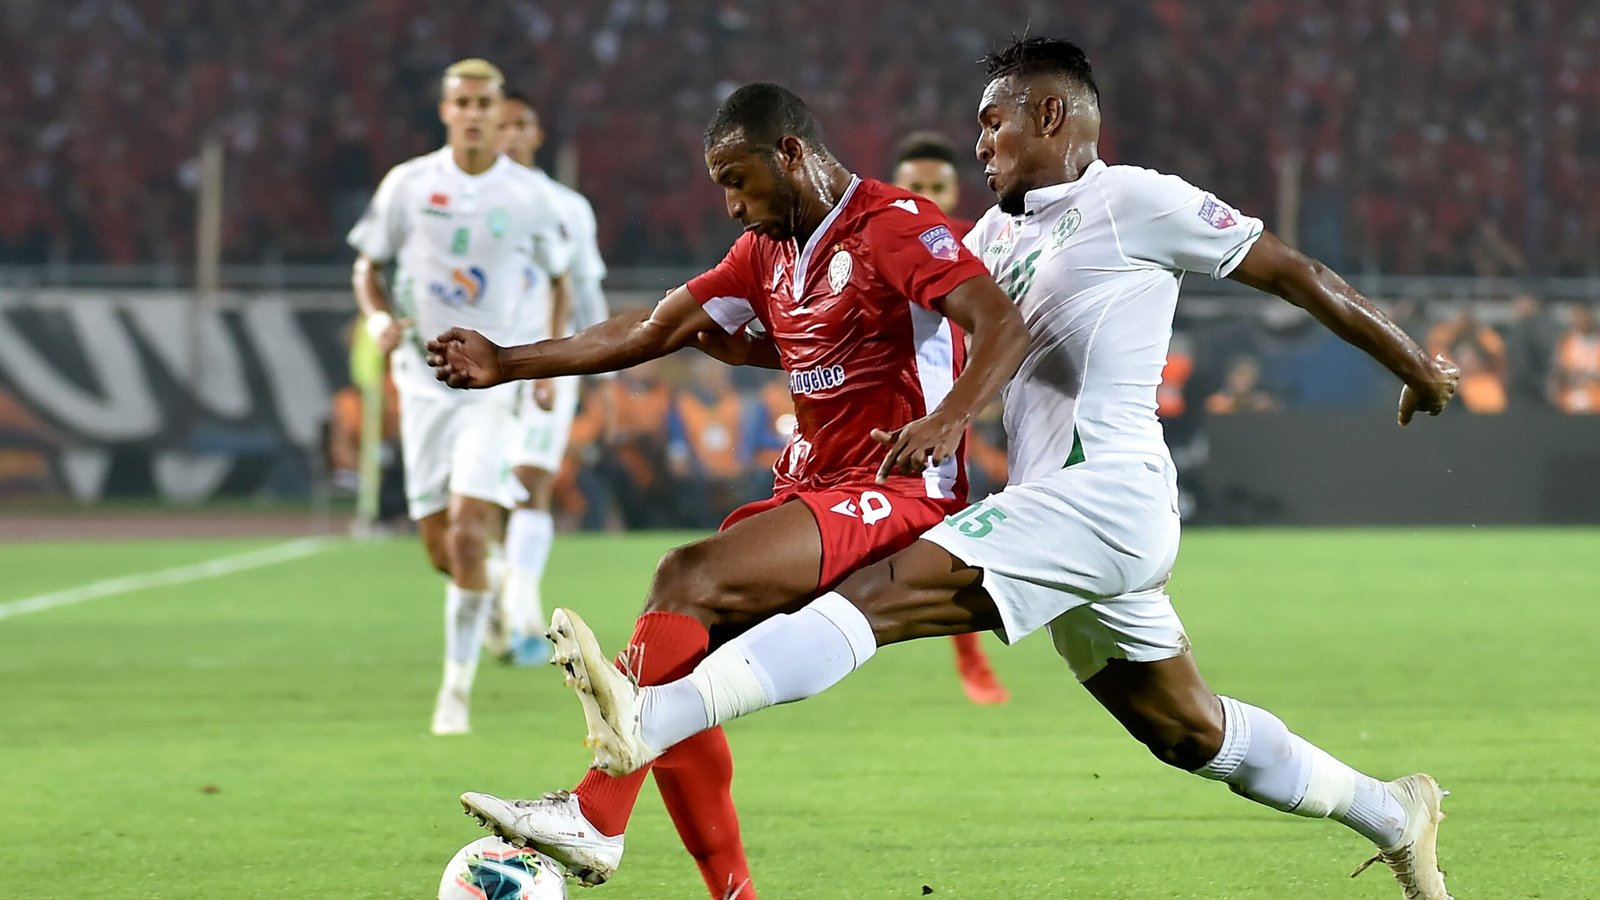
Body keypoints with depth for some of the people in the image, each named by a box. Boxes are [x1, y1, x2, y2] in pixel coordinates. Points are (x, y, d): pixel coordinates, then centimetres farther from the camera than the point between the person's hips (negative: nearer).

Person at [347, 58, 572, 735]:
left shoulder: (530, 195, -1)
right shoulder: (409, 184, -1)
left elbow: (558, 277, 14)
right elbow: (367, 266, 10)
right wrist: (379, 318, -11)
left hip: (494, 381, -2)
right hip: (423, 379, 2)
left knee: (468, 538, -17)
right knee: (441, 549, 3)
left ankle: (457, 688, -6)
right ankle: (485, 590, 40)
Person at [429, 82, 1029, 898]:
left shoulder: (896, 226, -10)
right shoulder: (767, 251, 17)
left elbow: (1004, 325, -21)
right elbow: (651, 332, 20)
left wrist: (948, 420, -38)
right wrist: (506, 364, 17)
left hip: (894, 495, -9)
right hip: (810, 487, 9)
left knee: (688, 581, -25)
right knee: (675, 661, -6)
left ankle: (594, 818, -26)